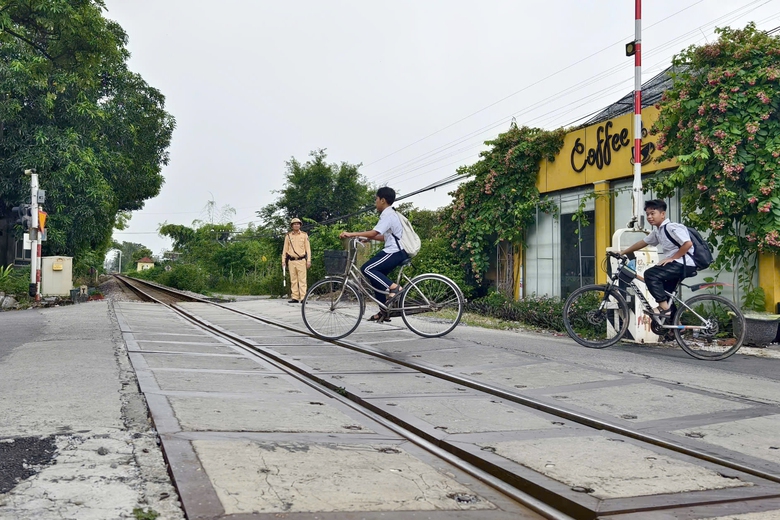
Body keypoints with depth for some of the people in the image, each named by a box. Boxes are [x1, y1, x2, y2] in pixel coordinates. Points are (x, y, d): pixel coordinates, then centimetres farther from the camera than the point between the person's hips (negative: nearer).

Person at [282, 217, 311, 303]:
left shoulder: (304, 235, 7)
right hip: (291, 261, 2)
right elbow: (285, 249, 14)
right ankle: (294, 298, 5)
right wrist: (283, 261, 6)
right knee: (293, 280, 3)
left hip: (301, 261, -2)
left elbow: (308, 248, 6)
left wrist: (309, 261, -1)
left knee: (302, 280, -7)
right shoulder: (288, 236, 10)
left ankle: (303, 298, -9)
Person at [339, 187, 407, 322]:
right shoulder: (390, 214, 20)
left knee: (367, 269, -17)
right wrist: (369, 237, 14)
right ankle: (383, 312, 14)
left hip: (395, 252, -10)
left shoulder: (388, 215, -12)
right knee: (376, 276, 12)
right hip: (396, 251, 10)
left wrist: (351, 234, -22)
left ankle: (394, 288, -21)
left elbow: (374, 233, -23)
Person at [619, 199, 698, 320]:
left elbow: (688, 243, -24)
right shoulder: (658, 231, 13)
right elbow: (643, 242, 23)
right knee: (667, 296, 14)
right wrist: (623, 252, 23)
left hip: (684, 264, -10)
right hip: (676, 265, 10)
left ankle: (664, 308, -17)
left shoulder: (671, 227, -15)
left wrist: (671, 258, -19)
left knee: (650, 274, -21)